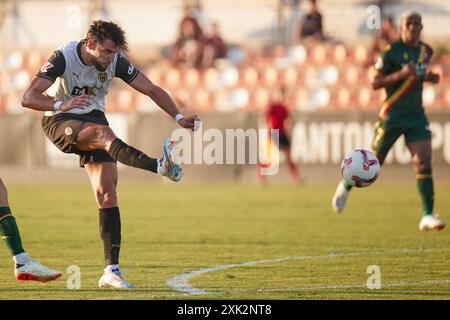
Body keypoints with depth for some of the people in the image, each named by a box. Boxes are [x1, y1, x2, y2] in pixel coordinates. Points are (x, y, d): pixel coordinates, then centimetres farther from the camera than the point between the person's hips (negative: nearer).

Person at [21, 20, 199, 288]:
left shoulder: (116, 62, -10)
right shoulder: (64, 57, -20)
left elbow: (152, 90, -6)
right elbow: (28, 98, -25)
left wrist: (178, 117, -20)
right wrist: (60, 104, -43)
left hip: (93, 117, 4)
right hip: (60, 122, -4)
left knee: (107, 192, -12)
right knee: (103, 132, -37)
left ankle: (111, 271, -12)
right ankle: (161, 166, -59)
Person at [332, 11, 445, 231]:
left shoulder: (426, 51, 9)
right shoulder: (391, 51, -11)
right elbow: (375, 83, -11)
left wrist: (428, 78, 6)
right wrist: (400, 74, -24)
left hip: (416, 115, 4)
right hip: (393, 114, -4)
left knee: (423, 162, -12)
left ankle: (427, 216, -13)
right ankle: (346, 186, 36)